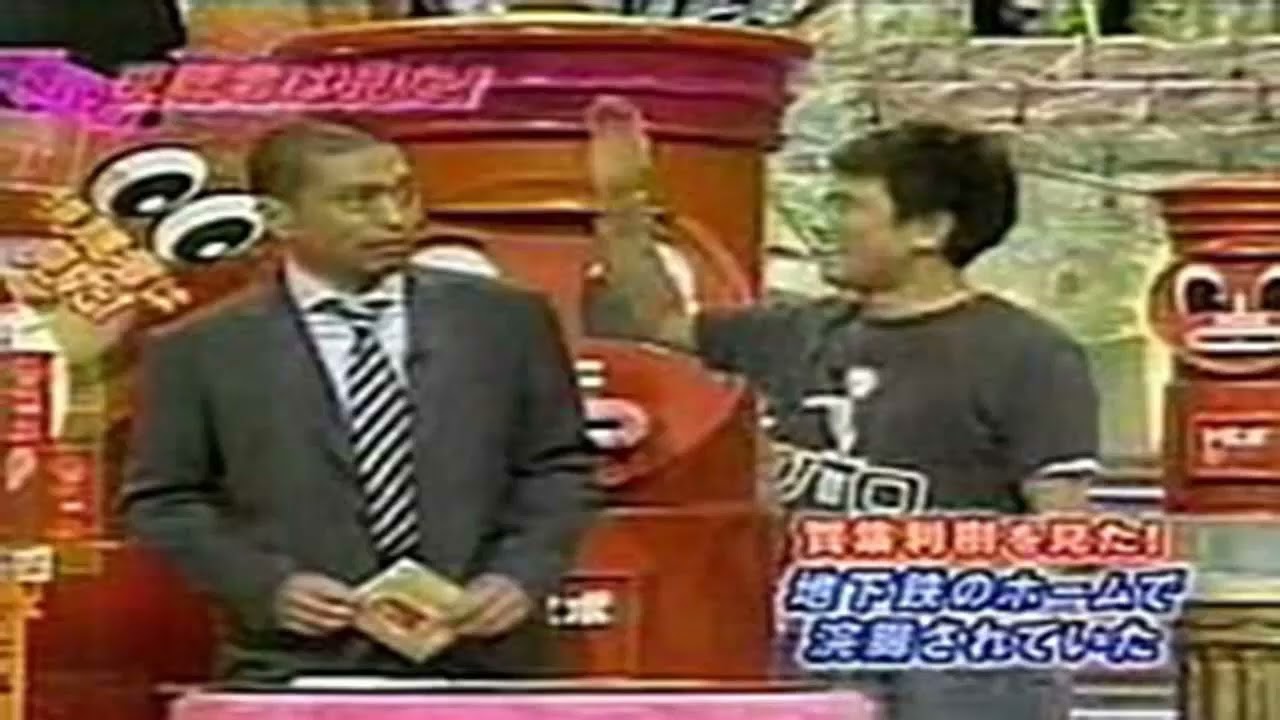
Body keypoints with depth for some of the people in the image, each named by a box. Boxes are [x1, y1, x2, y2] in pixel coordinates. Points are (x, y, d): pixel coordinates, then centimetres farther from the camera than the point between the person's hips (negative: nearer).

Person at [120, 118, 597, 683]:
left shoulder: (506, 320, 8)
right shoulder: (200, 352, 3)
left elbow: (560, 467, 12)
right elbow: (163, 502, 6)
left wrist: (522, 576, -5)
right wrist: (266, 585, -10)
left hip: (478, 661, 2)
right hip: (298, 670, -1)